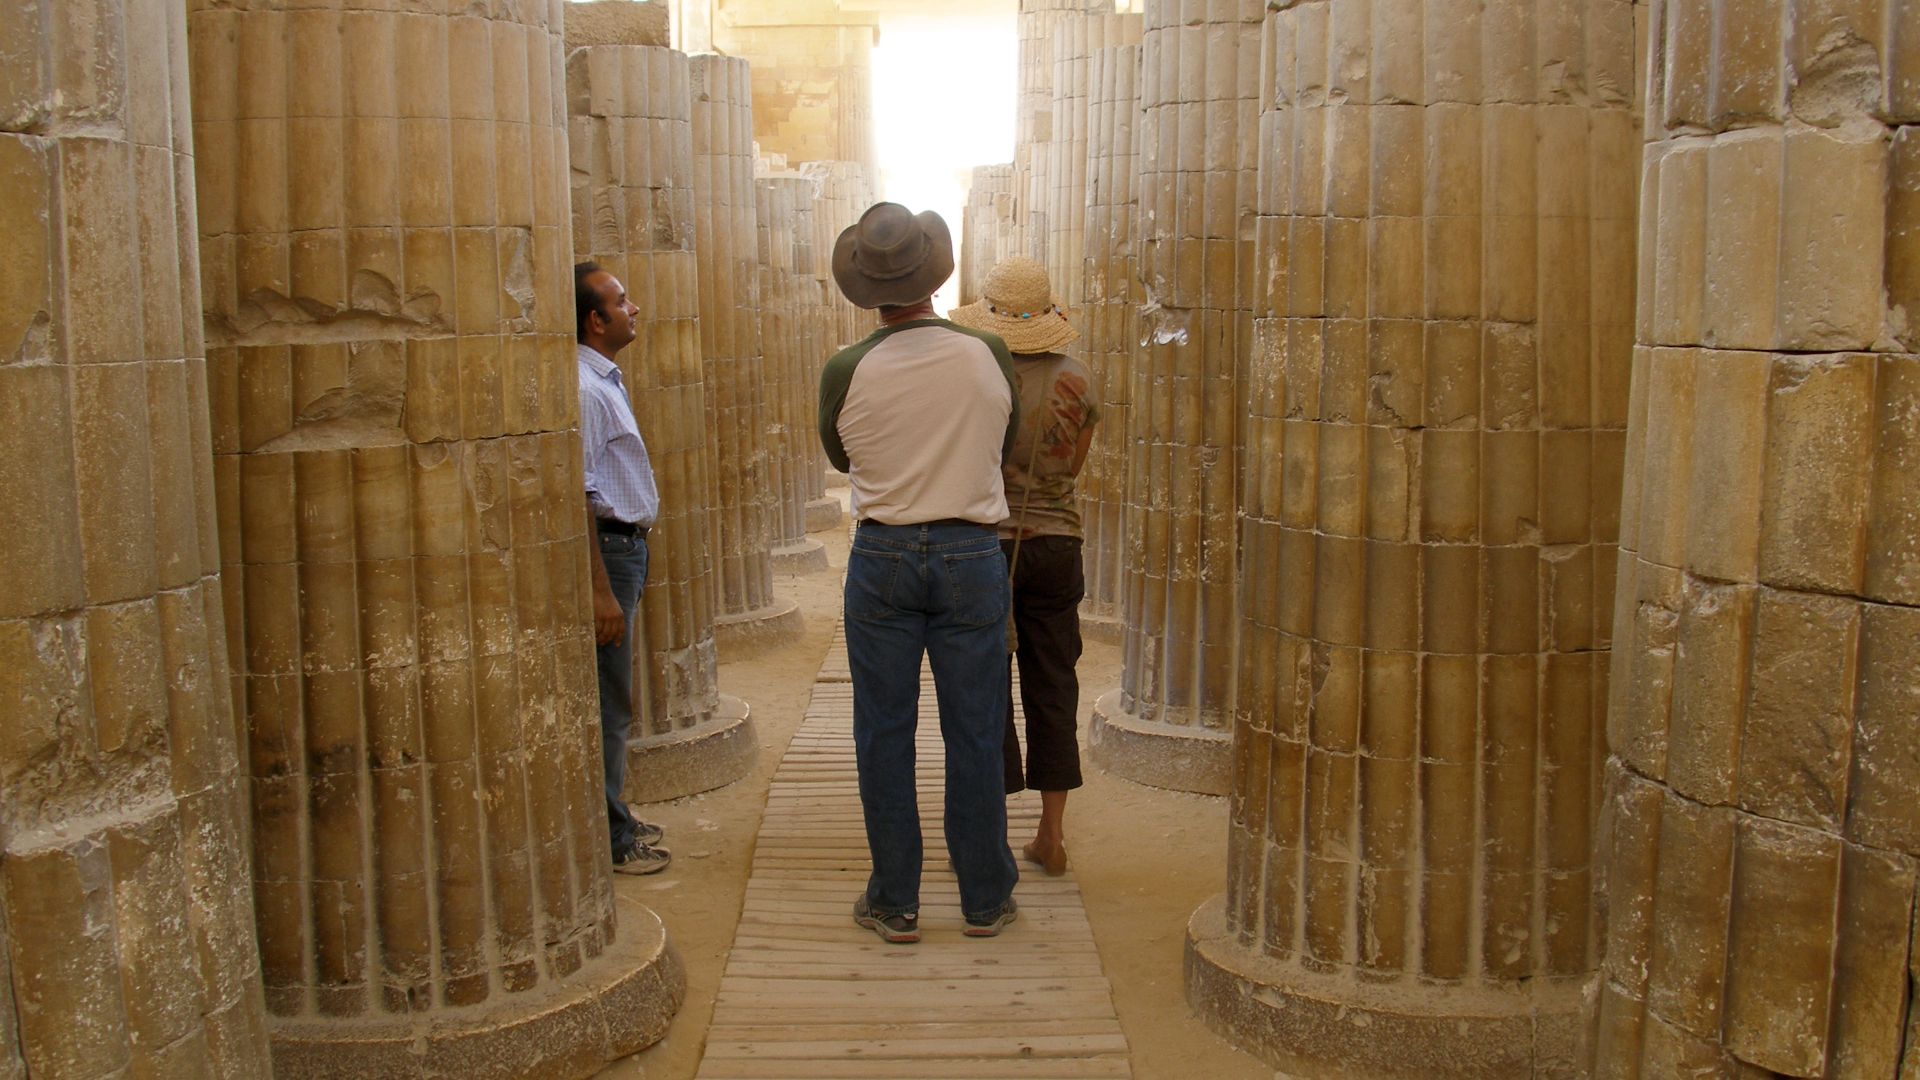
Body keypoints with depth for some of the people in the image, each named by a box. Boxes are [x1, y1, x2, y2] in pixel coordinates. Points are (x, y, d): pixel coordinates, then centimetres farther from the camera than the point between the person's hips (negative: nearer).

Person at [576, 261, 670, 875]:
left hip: (624, 543, 10)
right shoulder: (582, 388, -19)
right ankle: (607, 840, 8)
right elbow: (575, 495, -24)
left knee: (613, 702, 18)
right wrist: (601, 592, -25)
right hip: (605, 549, -10)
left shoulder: (605, 380, 14)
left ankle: (613, 821, 29)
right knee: (607, 705, -2)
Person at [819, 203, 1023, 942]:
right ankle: (985, 898, 19)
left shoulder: (845, 372, -8)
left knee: (884, 734, 9)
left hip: (881, 556, 0)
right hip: (972, 554, 1)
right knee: (974, 734, 9)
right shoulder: (988, 355, -6)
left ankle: (894, 902, 16)